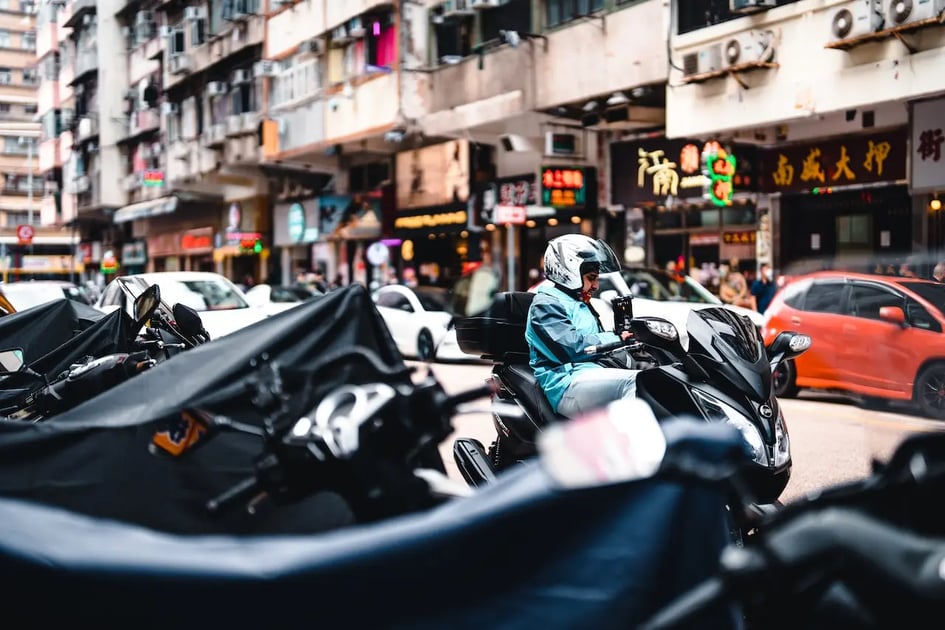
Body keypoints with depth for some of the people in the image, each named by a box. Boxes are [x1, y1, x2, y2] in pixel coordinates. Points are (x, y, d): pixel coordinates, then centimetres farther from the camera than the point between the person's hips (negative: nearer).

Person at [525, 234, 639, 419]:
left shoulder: (582, 306, 29)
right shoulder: (545, 304, -2)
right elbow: (571, 346, -16)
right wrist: (616, 339, -8)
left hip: (596, 375, 9)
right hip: (567, 385, -9)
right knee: (634, 381, -32)